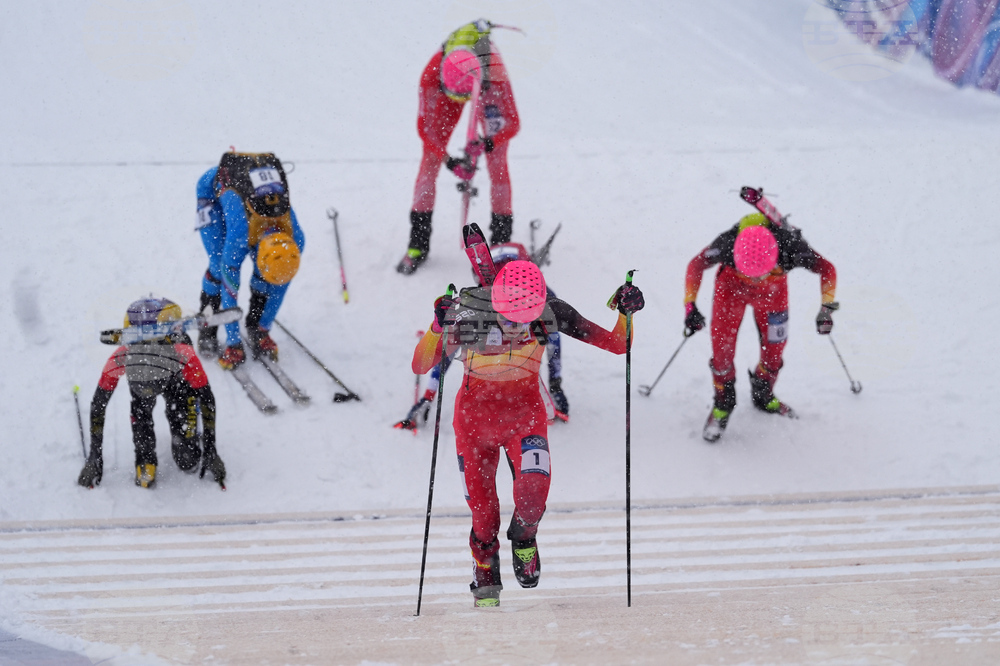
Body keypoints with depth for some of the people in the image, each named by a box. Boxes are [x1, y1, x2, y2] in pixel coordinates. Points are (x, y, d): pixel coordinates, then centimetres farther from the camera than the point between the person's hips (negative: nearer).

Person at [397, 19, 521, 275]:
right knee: (429, 161, -6)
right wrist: (449, 161, -39)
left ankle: (501, 241, 5)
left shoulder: (496, 77, -42)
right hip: (445, 92, 1)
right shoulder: (431, 76, -40)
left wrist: (487, 144, -49)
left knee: (497, 164, -8)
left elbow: (513, 124, -30)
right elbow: (425, 127, -27)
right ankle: (418, 244, 3)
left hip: (488, 90, -1)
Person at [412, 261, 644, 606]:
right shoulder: (467, 311, -25)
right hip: (476, 416, 0)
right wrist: (438, 327, -37)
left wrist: (625, 314, -33)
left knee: (533, 492, -24)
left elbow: (616, 344, -14)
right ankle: (485, 577, 30)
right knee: (483, 513, 0)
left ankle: (523, 540, 11)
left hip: (525, 412, 0)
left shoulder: (549, 312, -21)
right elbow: (420, 366, -21)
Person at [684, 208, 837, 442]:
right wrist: (690, 306, -21)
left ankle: (763, 396, 36)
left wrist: (827, 308, -24)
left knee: (773, 351, 6)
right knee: (722, 348, -6)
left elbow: (826, 269, -20)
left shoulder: (790, 247, -40)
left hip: (772, 290, 1)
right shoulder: (727, 245, -41)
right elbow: (697, 265, -19)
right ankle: (723, 404, 20)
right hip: (732, 284, -1)